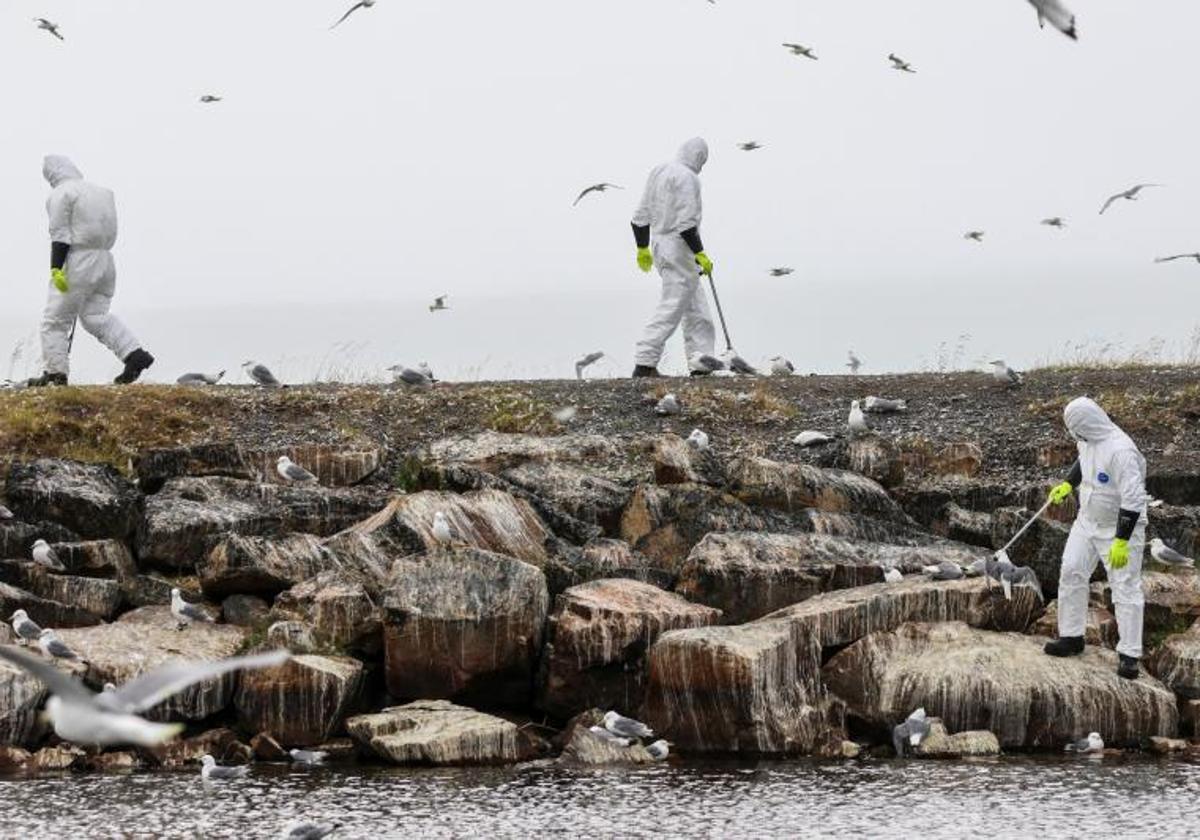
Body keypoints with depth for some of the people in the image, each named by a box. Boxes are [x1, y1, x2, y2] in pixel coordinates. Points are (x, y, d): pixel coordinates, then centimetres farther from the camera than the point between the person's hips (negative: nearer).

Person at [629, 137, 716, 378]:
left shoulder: (658, 173, 14)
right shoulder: (687, 178, -14)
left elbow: (641, 216, 18)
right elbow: (686, 222, -21)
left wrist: (643, 248, 26)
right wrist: (700, 254, -17)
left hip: (661, 244, 10)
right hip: (680, 248, -10)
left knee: (697, 309, 14)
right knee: (672, 307, -8)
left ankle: (700, 364, 13)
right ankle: (644, 364, -10)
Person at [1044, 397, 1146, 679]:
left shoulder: (1121, 451, -31)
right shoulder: (1088, 441, -4)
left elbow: (1133, 499, -31)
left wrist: (1122, 542, -30)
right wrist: (1068, 485, 16)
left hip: (1120, 527, -8)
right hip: (1088, 523, 8)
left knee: (1126, 589, -5)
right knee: (1071, 573, 8)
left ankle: (1129, 654, 0)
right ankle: (1071, 637, 21)